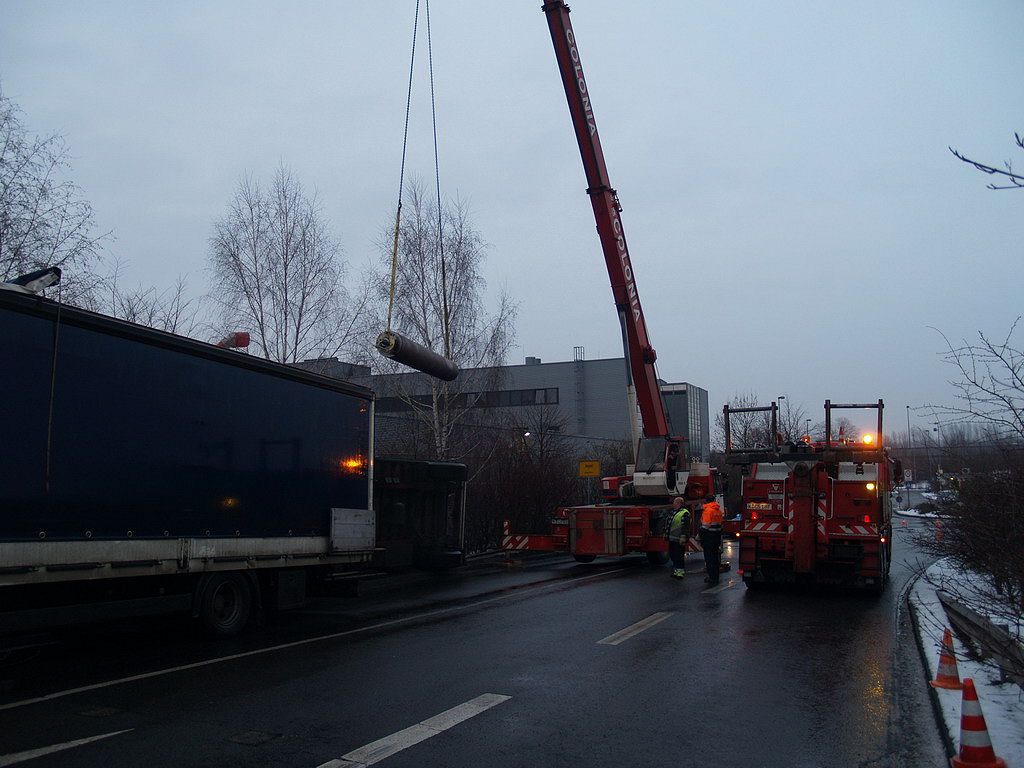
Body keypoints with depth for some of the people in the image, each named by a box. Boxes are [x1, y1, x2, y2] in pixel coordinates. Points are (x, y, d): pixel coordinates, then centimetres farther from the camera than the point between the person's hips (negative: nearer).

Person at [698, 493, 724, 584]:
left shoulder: (707, 510, -15)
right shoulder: (718, 509, 11)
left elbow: (705, 526, -18)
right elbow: (720, 524, 15)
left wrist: (701, 539, -13)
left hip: (709, 536, -8)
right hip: (717, 536, 8)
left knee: (709, 557, -2)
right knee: (715, 556, 14)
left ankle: (712, 577, -1)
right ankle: (716, 577, 20)